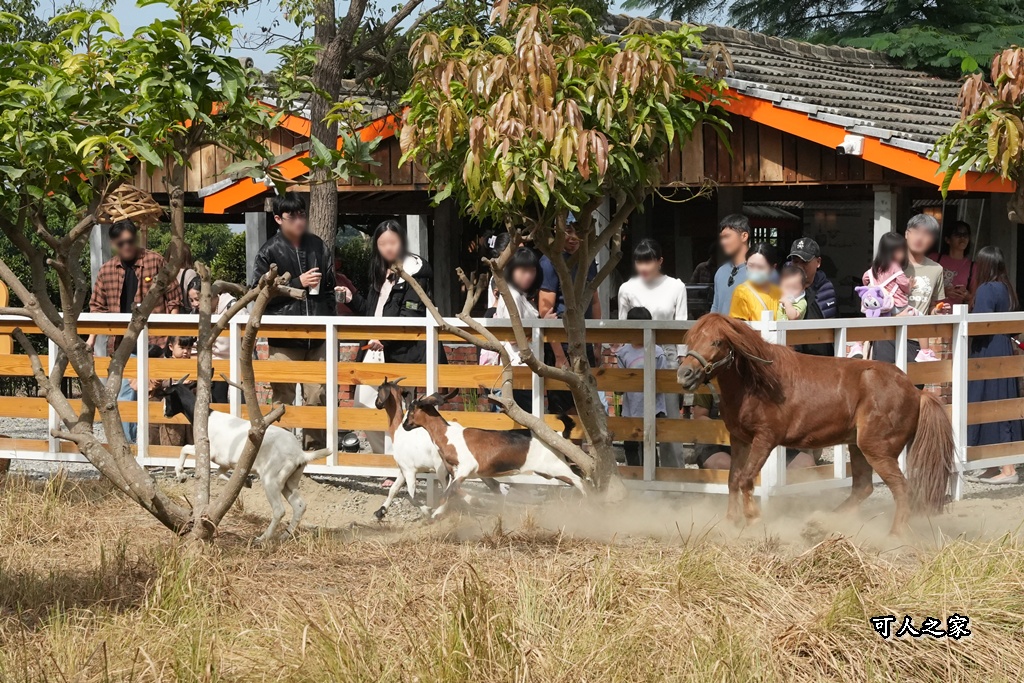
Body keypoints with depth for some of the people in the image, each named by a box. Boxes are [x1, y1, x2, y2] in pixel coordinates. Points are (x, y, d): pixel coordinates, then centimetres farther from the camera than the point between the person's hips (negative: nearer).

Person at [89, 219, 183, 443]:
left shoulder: (155, 261, 1)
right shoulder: (106, 270, 11)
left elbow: (173, 299, 1)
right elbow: (98, 307, 15)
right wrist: (91, 340, 7)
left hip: (152, 342, -4)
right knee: (124, 394, 4)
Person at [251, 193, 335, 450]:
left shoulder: (318, 247, 12)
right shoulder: (269, 252, 0)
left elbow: (329, 287, 20)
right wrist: (297, 283, -9)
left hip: (316, 336, 3)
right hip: (284, 338, -3)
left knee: (318, 397, 0)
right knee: (283, 398, -1)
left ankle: (315, 448, 9)